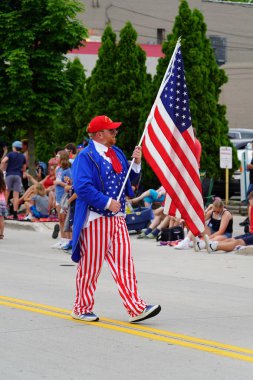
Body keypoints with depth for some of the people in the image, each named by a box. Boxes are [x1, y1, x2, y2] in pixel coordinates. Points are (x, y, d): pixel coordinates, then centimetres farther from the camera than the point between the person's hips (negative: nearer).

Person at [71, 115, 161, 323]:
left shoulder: (117, 153, 14)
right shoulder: (86, 156, -11)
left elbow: (128, 179, 21)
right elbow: (82, 187, -21)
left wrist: (136, 163, 3)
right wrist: (107, 202, -21)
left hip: (117, 218, 7)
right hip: (95, 218, -7)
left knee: (124, 263, 1)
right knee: (90, 266, 2)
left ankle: (136, 308, -2)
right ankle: (82, 309, 16)